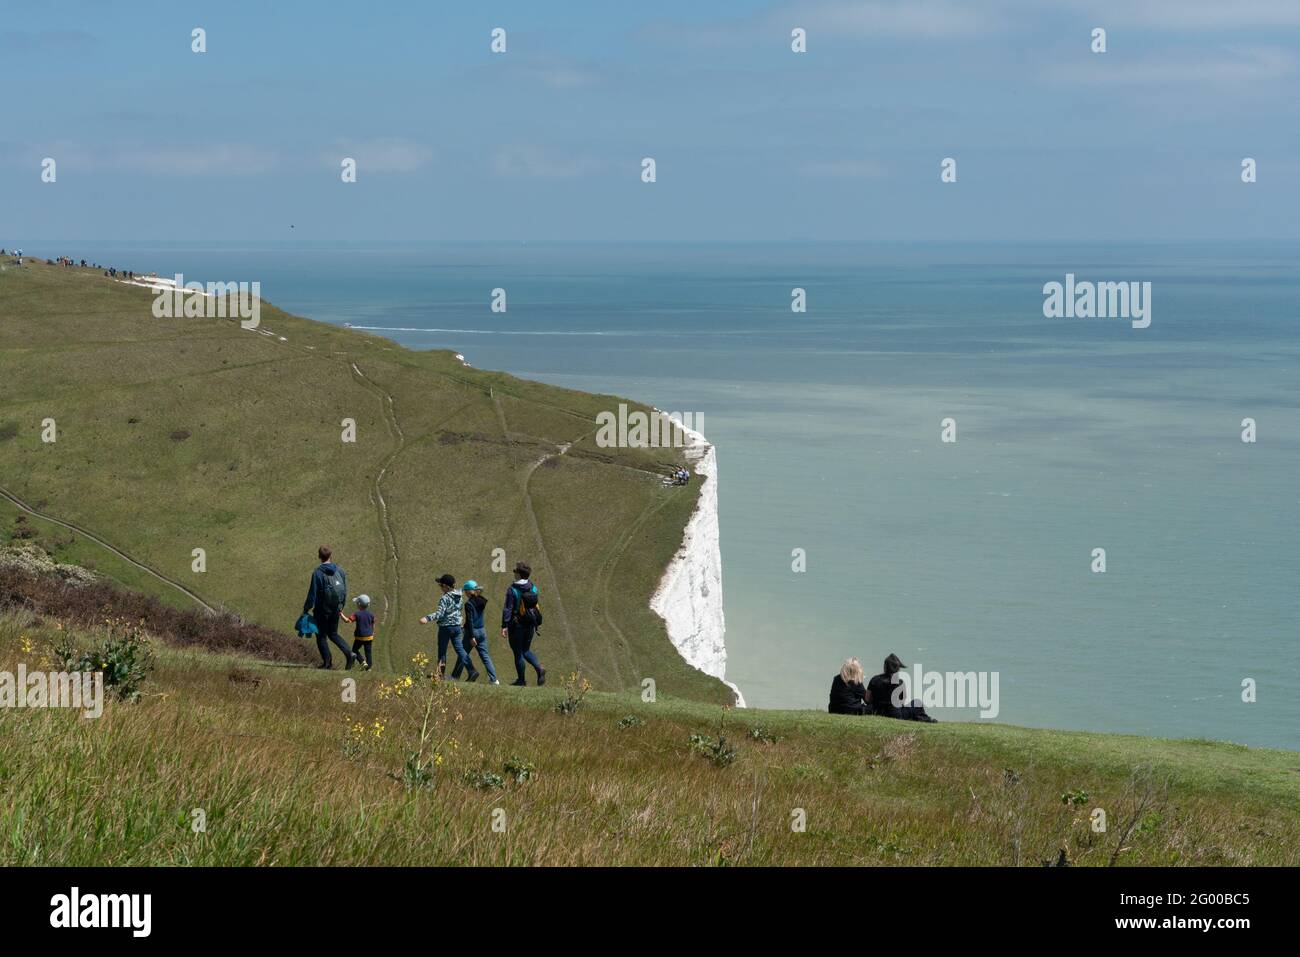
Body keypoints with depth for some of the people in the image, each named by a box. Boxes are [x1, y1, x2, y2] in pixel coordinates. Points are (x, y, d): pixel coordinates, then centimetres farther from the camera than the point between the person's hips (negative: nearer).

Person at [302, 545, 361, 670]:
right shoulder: (339, 571, 1)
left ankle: (327, 662, 9)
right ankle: (349, 654, 2)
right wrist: (342, 607, 19)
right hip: (336, 609, 5)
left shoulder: (317, 573, -16)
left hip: (322, 610, -5)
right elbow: (345, 591, 7)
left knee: (321, 636, 9)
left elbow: (312, 593, -15)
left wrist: (306, 609, -7)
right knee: (333, 634, 19)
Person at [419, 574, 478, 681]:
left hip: (446, 626, -7)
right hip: (457, 626, 7)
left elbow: (439, 613, -25)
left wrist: (427, 618, -34)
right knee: (460, 650, 5)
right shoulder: (458, 595, 5)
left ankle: (441, 673, 7)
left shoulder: (445, 598, -16)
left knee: (442, 651, 5)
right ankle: (472, 671, -8)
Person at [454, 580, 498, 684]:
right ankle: (493, 679, 0)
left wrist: (472, 637, -19)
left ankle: (455, 676, 16)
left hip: (472, 632, -7)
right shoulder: (481, 601, 6)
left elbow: (470, 621, -18)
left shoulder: (469, 604, -15)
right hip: (482, 631, 7)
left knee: (463, 654, 7)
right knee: (485, 655, 6)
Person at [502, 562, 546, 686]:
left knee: (518, 652, 5)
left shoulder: (512, 590, -14)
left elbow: (508, 609, -17)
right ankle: (539, 669, -4)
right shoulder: (533, 588, 3)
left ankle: (521, 680, 10)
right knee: (526, 650, 19)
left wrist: (504, 626, -17)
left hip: (517, 625, -6)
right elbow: (536, 606, 11)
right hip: (530, 624, 6)